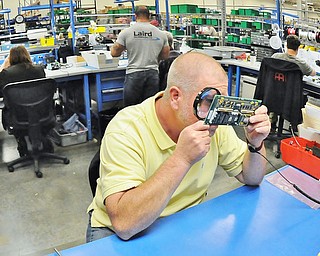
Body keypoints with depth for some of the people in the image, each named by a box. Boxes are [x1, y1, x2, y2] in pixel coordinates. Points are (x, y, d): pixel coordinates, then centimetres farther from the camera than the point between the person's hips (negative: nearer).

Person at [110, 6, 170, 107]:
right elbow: (165, 56, 13)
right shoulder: (160, 34, 5)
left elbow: (114, 53, 2)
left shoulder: (126, 32, -3)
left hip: (134, 74, -2)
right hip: (153, 74, 3)